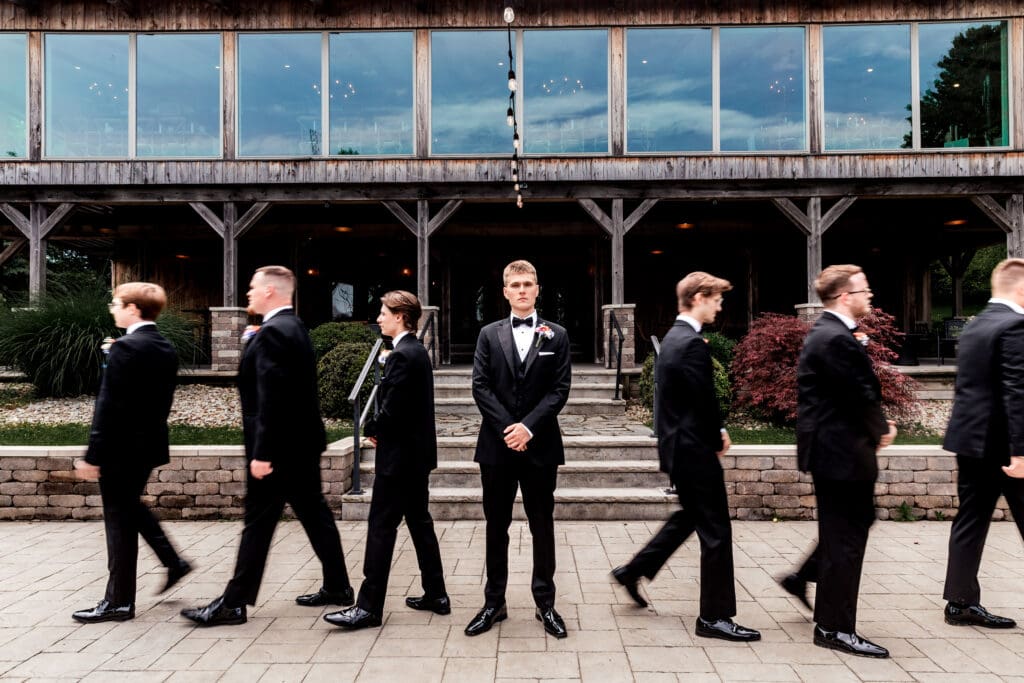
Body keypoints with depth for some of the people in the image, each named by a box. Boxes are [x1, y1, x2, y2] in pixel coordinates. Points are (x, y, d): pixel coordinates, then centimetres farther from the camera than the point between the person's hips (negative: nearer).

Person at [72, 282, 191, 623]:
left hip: (122, 447, -8)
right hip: (150, 444, 8)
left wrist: (93, 456, -17)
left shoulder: (124, 348, -18)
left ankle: (119, 601, 13)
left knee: (120, 520, 2)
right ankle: (172, 562, 27)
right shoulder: (167, 350, 7)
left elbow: (108, 406, -20)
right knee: (132, 506, 25)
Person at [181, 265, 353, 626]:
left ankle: (234, 603, 12)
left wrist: (261, 452, -23)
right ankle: (337, 587, 24)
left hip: (279, 446, -10)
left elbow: (271, 396, -23)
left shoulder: (272, 332, -17)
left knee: (258, 522, 0)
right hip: (303, 441, 10)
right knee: (314, 514, 14)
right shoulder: (294, 327, 13)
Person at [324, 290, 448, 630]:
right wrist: (381, 428, 5)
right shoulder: (418, 351, 12)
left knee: (381, 528, -2)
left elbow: (390, 412, -22)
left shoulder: (401, 356, -19)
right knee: (420, 523, 15)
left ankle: (369, 606, 6)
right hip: (418, 452, 10)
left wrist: (372, 428, -3)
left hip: (400, 455, -10)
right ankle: (436, 595, 24)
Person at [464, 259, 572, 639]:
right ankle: (494, 603, 22)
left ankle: (545, 604, 21)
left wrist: (528, 427, -14)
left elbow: (560, 390, -3)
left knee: (543, 527, 8)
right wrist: (506, 428, -12)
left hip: (540, 445, -1)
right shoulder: (489, 335, 7)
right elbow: (480, 387, -1)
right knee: (496, 528, 10)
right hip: (497, 444, 1)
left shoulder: (556, 336, 4)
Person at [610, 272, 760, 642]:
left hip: (677, 445, 10)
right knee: (716, 530, 1)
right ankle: (714, 617, 13)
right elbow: (705, 400, -20)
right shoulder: (693, 343, -20)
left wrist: (715, 433, 9)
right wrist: (718, 439, -2)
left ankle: (634, 570, 31)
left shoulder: (673, 338, 11)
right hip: (694, 449, -10)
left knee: (690, 516, 25)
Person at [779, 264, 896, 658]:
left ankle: (803, 578, 34)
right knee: (845, 537, 0)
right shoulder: (837, 340, -21)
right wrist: (882, 430, -2)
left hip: (834, 446, 11)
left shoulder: (828, 333, 13)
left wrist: (878, 425, 3)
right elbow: (861, 397, -20)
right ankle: (835, 629, 13)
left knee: (855, 523, 23)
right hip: (841, 451, -11)